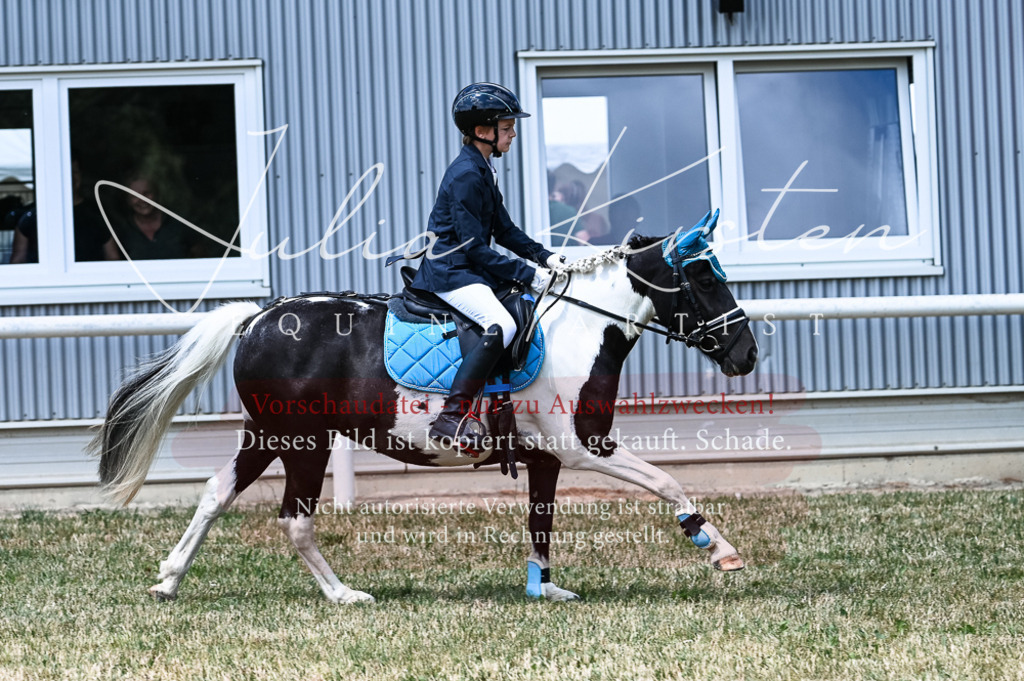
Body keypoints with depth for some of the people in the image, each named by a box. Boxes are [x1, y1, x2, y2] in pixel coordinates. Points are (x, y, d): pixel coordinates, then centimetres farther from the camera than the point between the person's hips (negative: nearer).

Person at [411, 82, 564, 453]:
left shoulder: (482, 171, 15)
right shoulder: (465, 175, -17)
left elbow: (504, 230, 20)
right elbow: (475, 248, -19)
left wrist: (545, 257, 6)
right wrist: (528, 275, -18)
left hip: (468, 269, 11)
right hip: (450, 272, -11)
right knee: (501, 324, -31)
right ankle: (450, 418, -35)